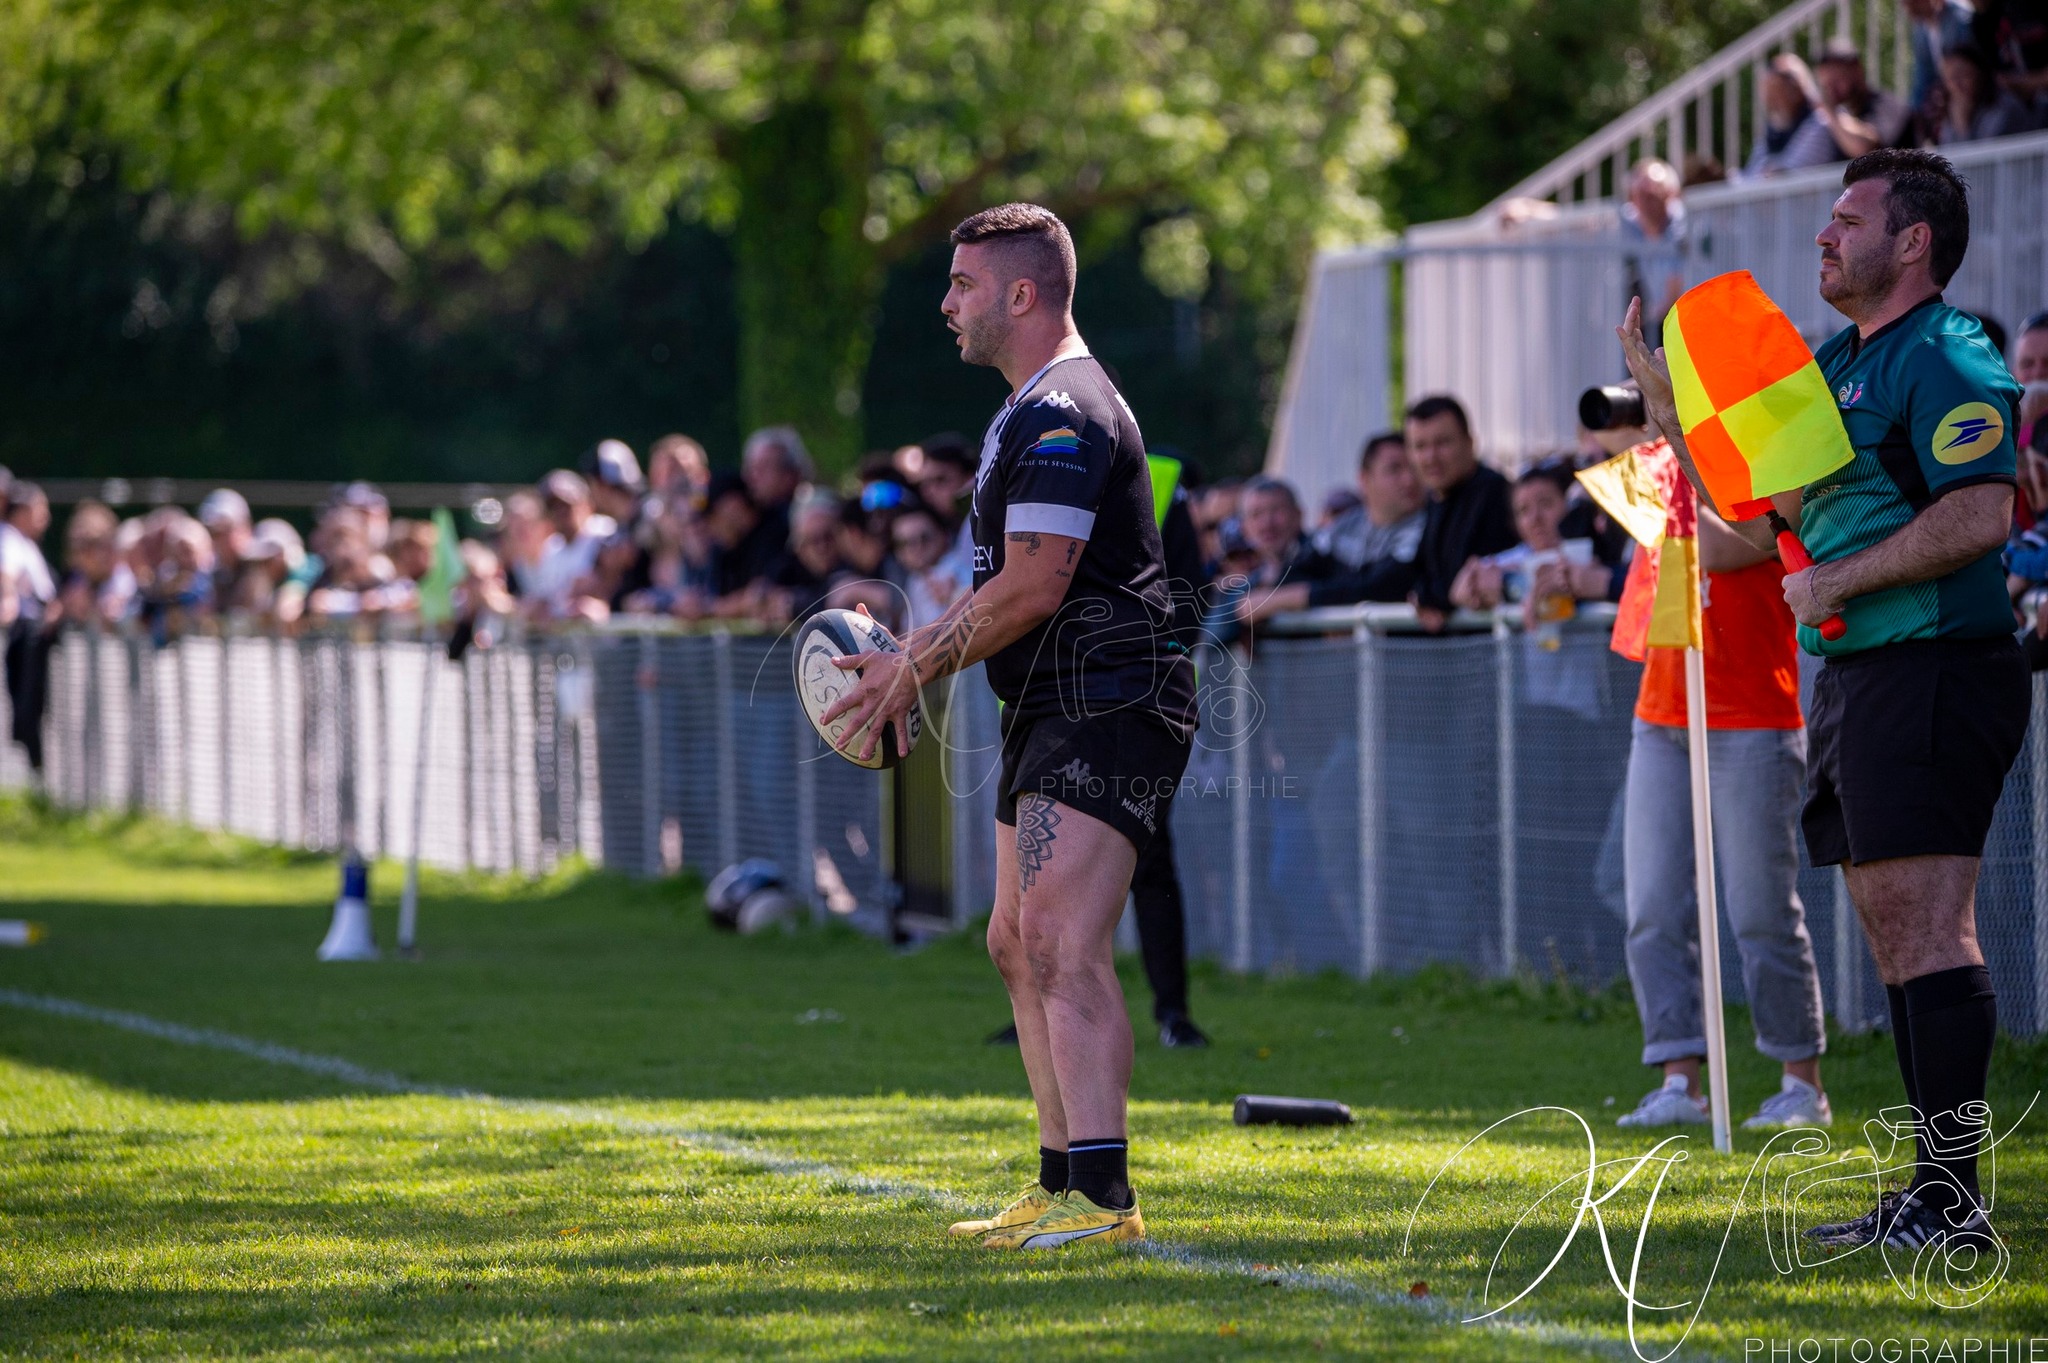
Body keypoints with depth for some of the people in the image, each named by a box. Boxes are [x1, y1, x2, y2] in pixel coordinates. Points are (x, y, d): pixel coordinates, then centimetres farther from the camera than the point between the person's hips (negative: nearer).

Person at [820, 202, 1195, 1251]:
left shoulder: (1063, 415, -16)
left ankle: (1104, 1200, -28)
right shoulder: (1030, 414, 20)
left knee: (1061, 943, -20)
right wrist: (911, 658, 18)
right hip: (1052, 714, 11)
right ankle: (1063, 1184, 23)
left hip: (1106, 710, -11)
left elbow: (1035, 585, -21)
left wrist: (914, 669, -11)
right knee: (1019, 946, 16)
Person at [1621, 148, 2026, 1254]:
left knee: (1928, 925, -12)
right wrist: (1665, 400, 16)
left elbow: (1982, 514, -22)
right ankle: (1934, 1192, 12)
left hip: (1932, 667, -10)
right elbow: (1763, 513, 24)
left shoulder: (1945, 363, -11)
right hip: (1852, 673, 10)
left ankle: (1952, 1194, -12)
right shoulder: (1837, 363, 19)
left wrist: (1836, 582, -17)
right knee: (1892, 931, 9)